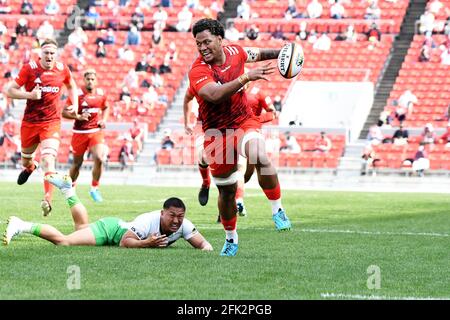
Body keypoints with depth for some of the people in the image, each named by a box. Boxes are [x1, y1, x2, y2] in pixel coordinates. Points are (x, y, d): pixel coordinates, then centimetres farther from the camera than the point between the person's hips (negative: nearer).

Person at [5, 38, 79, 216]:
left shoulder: (62, 69, -1)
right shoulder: (29, 68, -8)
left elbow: (71, 86, 22)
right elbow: (9, 90, -7)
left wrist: (75, 104, 7)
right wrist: (29, 95, -22)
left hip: (51, 123, -1)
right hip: (30, 121, 1)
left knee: (48, 160, -21)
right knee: (26, 159, 21)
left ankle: (47, 200, -26)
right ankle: (29, 168, 59)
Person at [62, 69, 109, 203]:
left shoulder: (101, 94, 3)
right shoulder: (77, 94, -10)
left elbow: (105, 108, 23)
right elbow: (64, 112, -8)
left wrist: (104, 120, 5)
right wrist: (78, 117, -23)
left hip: (96, 131, 2)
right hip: (80, 132, -2)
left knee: (99, 158, -18)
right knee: (77, 163, 8)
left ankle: (94, 188, -1)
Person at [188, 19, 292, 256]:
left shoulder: (234, 52, -3)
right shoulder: (197, 71, -20)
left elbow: (257, 54, 22)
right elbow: (214, 95, -39)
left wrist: (280, 52, 10)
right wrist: (246, 78, -44)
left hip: (244, 122, 2)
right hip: (217, 131, -2)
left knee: (260, 157, -32)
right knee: (226, 192, 9)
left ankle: (277, 211, -15)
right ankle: (231, 239, 33)